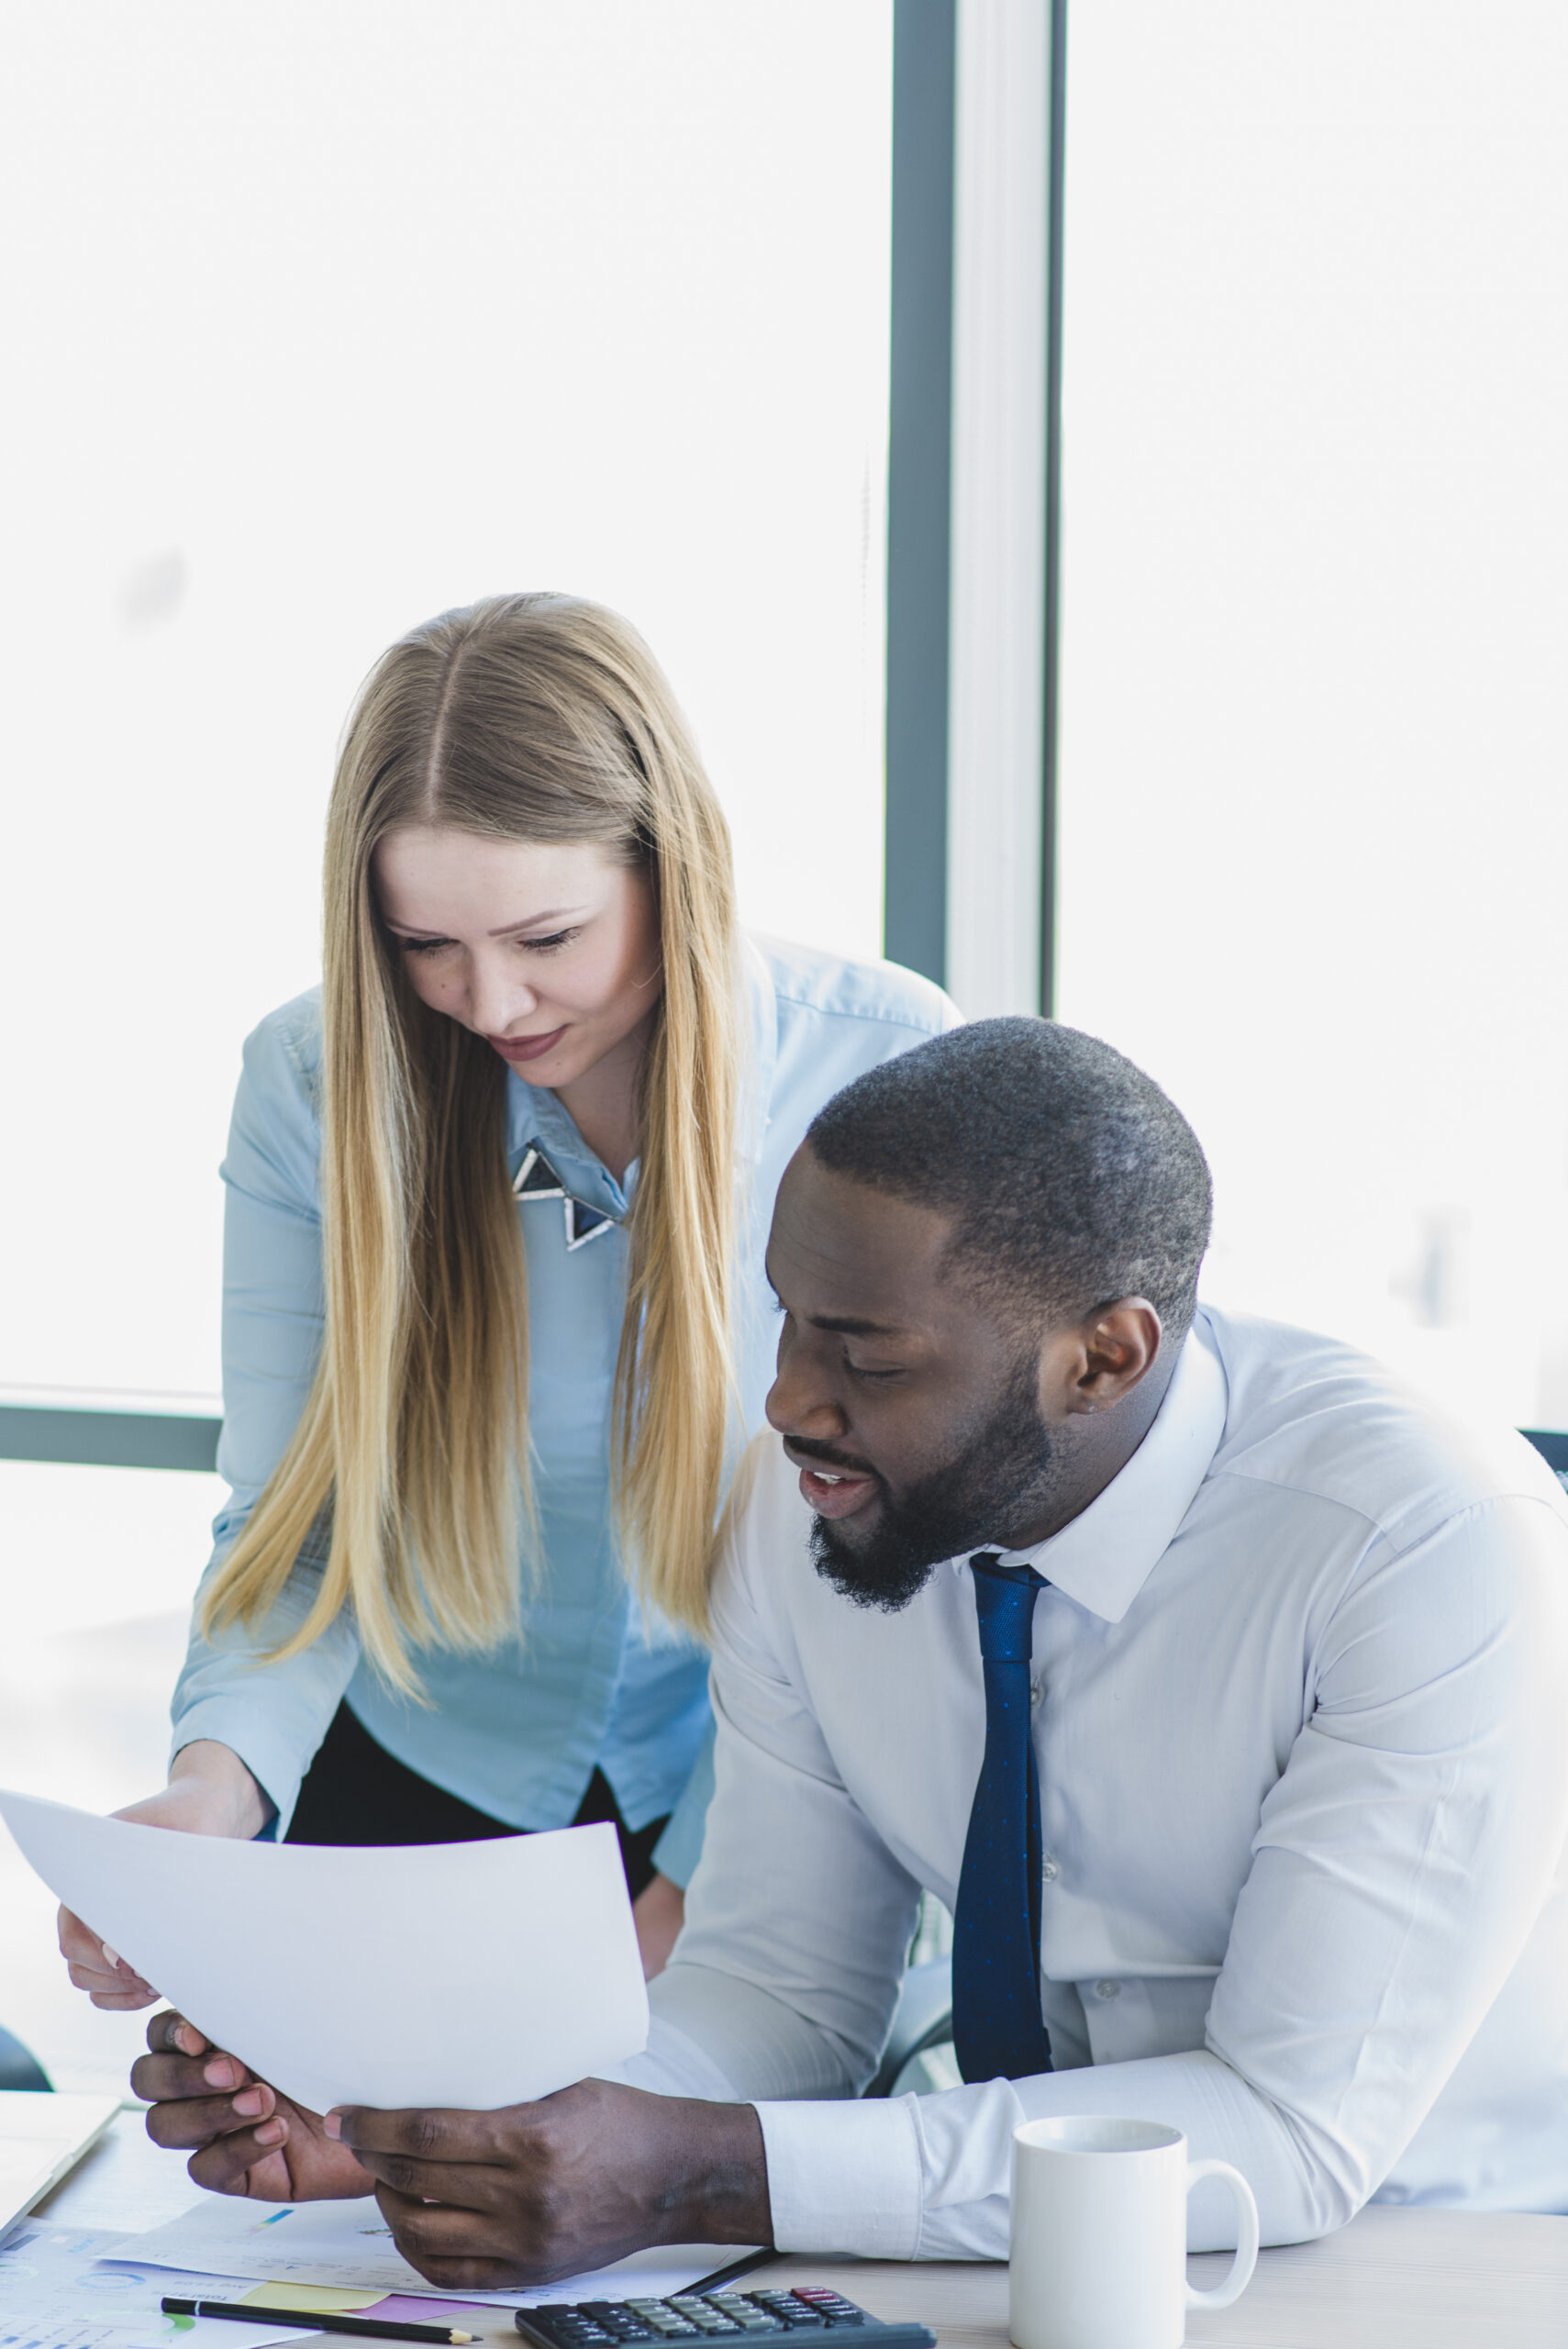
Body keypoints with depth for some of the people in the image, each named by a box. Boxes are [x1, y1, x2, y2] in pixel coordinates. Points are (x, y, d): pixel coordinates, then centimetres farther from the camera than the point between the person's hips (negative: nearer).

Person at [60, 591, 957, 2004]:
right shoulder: (315, 1081, -9)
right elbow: (295, 1527, -6)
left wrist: (711, 1882, -15)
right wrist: (220, 1779, -26)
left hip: (766, 1810, -1)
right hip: (422, 1788, 1)